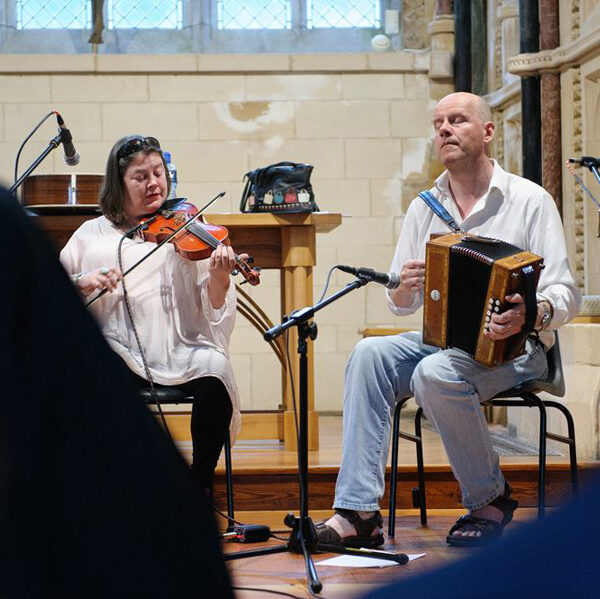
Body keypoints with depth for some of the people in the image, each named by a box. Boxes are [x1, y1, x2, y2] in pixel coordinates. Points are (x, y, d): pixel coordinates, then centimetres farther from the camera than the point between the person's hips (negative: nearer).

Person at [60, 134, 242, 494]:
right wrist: (82, 282, -11)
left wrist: (219, 278, -18)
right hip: (118, 352, 0)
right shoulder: (93, 235, 13)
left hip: (178, 353, 0)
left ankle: (200, 488, -8)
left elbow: (212, 310, 3)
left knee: (215, 373, -30)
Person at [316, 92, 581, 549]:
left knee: (435, 373, -34)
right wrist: (404, 286, -12)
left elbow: (566, 296, -8)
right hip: (440, 340, 5)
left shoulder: (529, 200, -2)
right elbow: (401, 305, 13)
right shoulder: (424, 208, 12)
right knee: (371, 353, -24)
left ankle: (492, 499, -11)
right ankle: (358, 512, -27)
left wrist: (532, 314, -31)